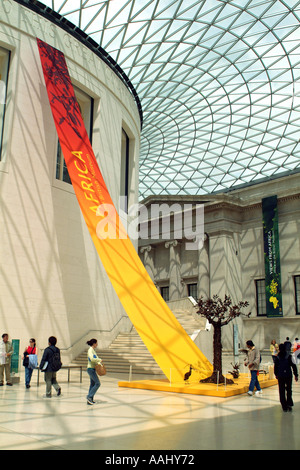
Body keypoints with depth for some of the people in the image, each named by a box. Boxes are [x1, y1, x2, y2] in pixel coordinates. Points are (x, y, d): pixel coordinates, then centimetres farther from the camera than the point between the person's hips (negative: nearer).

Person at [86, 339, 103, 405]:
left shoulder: (93, 350, 15)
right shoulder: (90, 350, -14)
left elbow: (96, 358, 18)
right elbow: (92, 359, -29)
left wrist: (99, 363, 0)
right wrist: (99, 360, -16)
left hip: (93, 369, 10)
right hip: (91, 369, -10)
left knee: (92, 384, 11)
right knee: (97, 383, -11)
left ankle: (90, 399, 15)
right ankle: (89, 396, -10)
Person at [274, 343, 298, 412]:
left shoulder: (277, 357, -2)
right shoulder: (289, 356, -7)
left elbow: (275, 367, 3)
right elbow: (293, 365, -7)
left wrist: (276, 374, 17)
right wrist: (296, 375, -1)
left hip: (280, 376, 1)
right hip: (288, 376, -1)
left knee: (282, 391, 7)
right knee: (289, 390, 14)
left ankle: (284, 406, 6)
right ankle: (289, 404, 6)